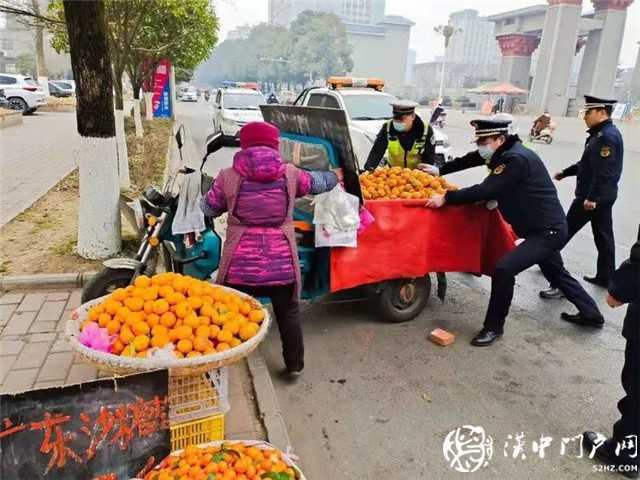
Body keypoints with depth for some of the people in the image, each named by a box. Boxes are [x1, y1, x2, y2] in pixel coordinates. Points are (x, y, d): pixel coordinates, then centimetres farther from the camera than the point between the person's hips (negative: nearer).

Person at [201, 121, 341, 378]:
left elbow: (209, 208, 10)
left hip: (240, 266, -1)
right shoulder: (290, 174, -1)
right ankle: (295, 365, 35)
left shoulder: (228, 177, -5)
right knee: (289, 314, 21)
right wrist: (334, 176, 40)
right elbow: (318, 182, 18)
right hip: (282, 264, 1)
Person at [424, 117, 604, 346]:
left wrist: (446, 198, -26)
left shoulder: (516, 159, -25)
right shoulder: (506, 153, 3)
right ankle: (591, 314, 46)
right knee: (555, 272, 27)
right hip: (546, 227, 11)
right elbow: (470, 160, 14)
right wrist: (439, 171, 14)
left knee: (504, 269, -20)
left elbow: (485, 191, -30)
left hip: (548, 230, -11)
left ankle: (494, 327, -4)